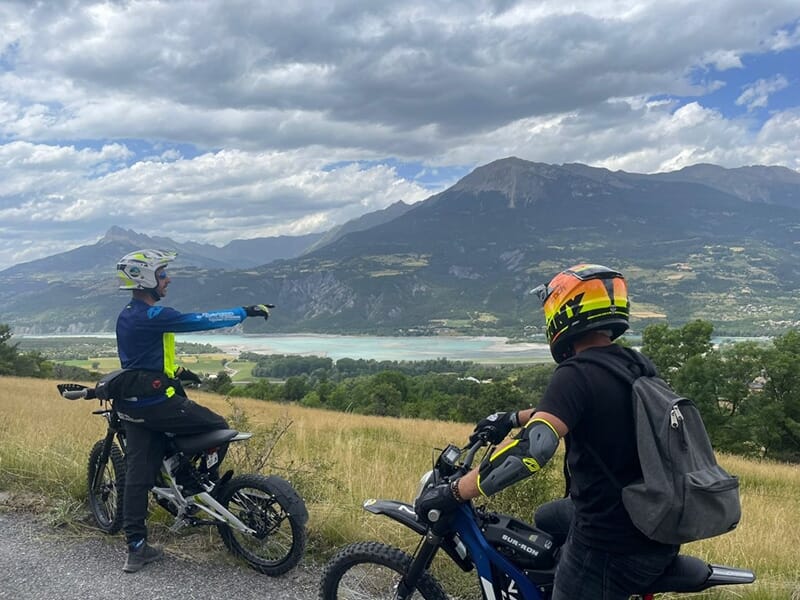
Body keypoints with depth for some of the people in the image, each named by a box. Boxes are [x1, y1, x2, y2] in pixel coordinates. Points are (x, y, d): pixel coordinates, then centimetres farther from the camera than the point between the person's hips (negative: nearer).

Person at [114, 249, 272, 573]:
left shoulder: (126, 315, 13)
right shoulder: (153, 316, -18)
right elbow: (200, 320, -20)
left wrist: (176, 371, 24)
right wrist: (245, 312, -12)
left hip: (132, 405, 10)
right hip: (157, 401, -10)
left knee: (138, 474, 10)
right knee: (218, 427, 7)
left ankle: (136, 548, 15)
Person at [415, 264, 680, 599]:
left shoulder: (577, 374, -22)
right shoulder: (637, 365, 2)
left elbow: (531, 449, -35)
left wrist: (453, 493, -26)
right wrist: (513, 418, 23)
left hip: (611, 549, -8)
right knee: (546, 518, 28)